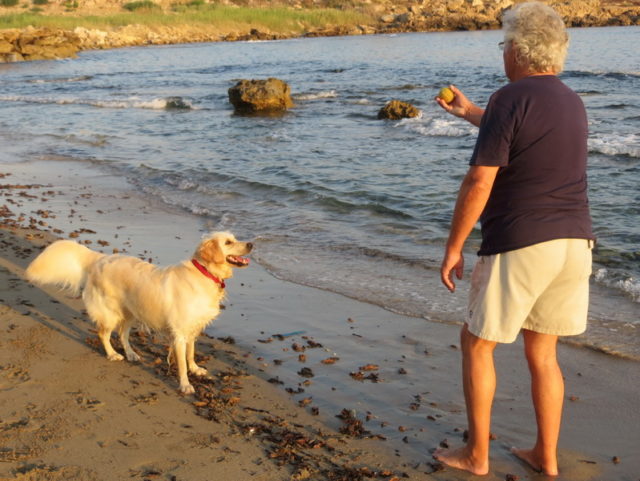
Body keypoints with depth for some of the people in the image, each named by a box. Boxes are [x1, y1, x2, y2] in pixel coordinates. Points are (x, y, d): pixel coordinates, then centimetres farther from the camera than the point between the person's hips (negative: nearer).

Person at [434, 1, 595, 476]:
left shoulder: (510, 99, -11)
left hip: (519, 246, -7)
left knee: (477, 345, 10)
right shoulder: (571, 102, 13)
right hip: (574, 242, 7)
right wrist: (468, 111, 45)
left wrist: (453, 247, -6)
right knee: (542, 352, 18)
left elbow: (479, 183, -15)